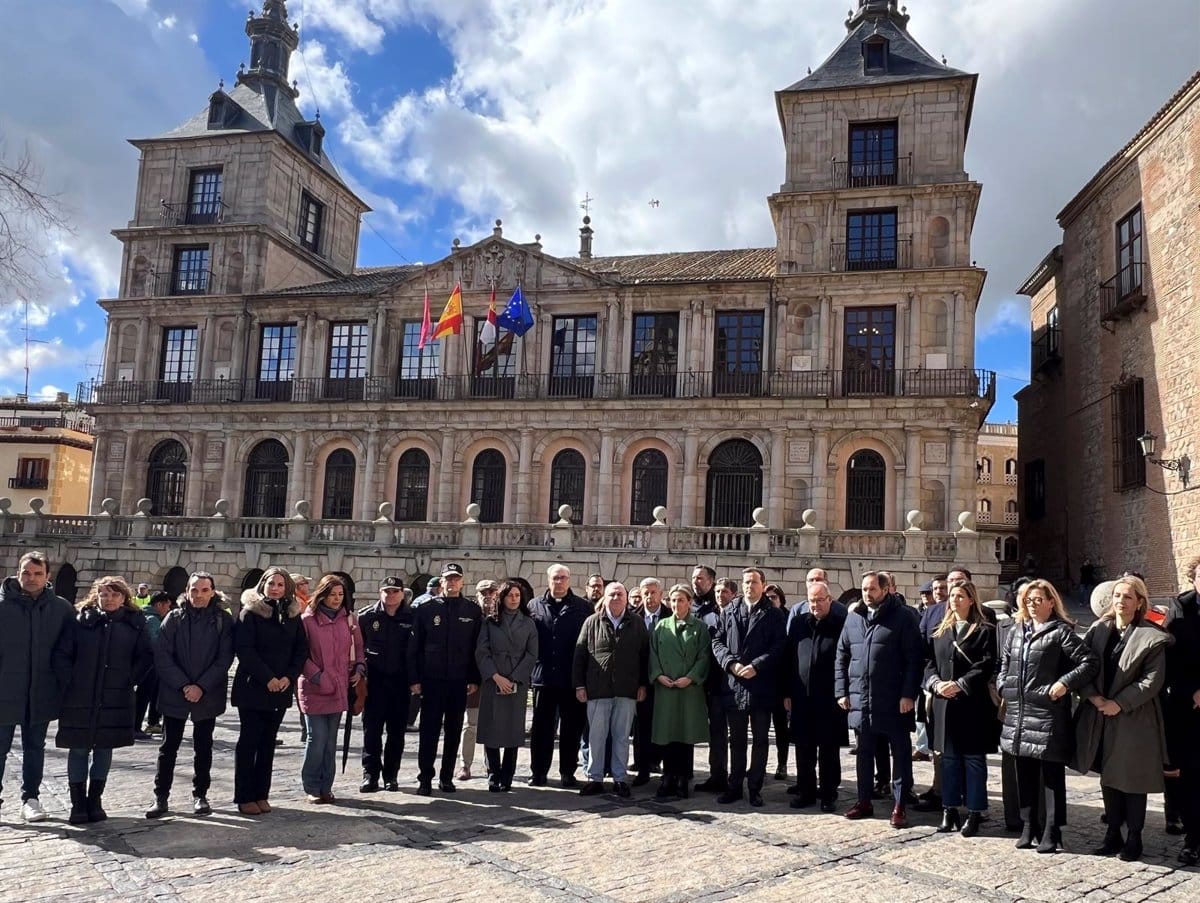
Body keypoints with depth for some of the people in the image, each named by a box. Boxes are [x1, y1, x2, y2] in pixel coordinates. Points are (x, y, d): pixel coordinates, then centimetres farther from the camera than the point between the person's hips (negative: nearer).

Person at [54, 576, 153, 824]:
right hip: (79, 698, -1)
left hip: (116, 699, 1)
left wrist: (130, 679, -2)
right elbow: (62, 653, 0)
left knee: (104, 749, 8)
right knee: (78, 749, 4)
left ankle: (95, 801, 19)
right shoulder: (81, 620, 0)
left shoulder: (134, 623, 2)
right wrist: (71, 680, -6)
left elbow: (146, 656, 4)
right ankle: (78, 804, 13)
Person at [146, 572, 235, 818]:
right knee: (168, 747, 5)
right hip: (174, 694, 0)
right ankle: (161, 797, 13)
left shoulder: (223, 620, -2)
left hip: (207, 694, 0)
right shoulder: (174, 618, -1)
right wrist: (183, 685, -14)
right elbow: (162, 656, -6)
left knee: (203, 747, 10)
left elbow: (224, 659, -5)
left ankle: (200, 795, 20)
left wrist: (201, 687, -14)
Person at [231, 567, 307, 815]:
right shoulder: (250, 612, -6)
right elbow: (244, 649, -13)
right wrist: (267, 678, -18)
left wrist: (289, 677, -9)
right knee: (248, 742, 2)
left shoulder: (293, 615, 7)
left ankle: (261, 794, 16)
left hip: (281, 689, 4)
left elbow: (301, 649, 6)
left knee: (268, 742, 9)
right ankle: (244, 797, 8)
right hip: (252, 689, -4)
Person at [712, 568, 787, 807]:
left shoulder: (774, 614, 1)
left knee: (760, 739, 6)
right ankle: (734, 786, 20)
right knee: (736, 739, 11)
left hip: (762, 686, -2)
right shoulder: (729, 612, 9)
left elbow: (779, 646, -7)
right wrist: (731, 663, -10)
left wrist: (756, 666, -16)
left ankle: (755, 787, 15)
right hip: (734, 685, 2)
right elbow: (717, 641, 5)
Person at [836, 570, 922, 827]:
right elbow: (842, 657, 13)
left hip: (894, 702, -5)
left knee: (901, 753, 4)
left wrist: (909, 694, -16)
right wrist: (842, 691, 7)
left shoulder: (902, 617, -6)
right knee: (864, 753, 14)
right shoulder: (853, 620, 10)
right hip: (861, 700, 5)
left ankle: (899, 806, 13)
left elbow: (914, 659, -10)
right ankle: (864, 801, 26)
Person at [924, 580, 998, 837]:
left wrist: (960, 684, -18)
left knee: (974, 758, 3)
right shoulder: (940, 631, 13)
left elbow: (986, 665, -11)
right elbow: (930, 663, 10)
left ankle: (974, 812, 11)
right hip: (945, 704, 5)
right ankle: (950, 810, 18)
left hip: (972, 705, -4)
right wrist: (935, 683, -9)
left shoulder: (984, 631, -2)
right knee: (949, 758, 10)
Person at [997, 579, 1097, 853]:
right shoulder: (1016, 631, 13)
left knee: (1051, 776, 2)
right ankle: (1029, 828, 22)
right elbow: (1004, 663, 24)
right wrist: (1004, 690, 12)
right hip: (1018, 714, 6)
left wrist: (1065, 683, -16)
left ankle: (1051, 832, 10)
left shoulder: (1061, 632, -6)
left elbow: (1090, 662, -9)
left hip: (1048, 716, -6)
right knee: (1024, 775, 12)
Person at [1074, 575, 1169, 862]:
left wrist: (1120, 703, -16)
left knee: (1132, 780, 4)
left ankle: (1134, 838, 19)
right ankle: (1113, 834, 26)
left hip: (1134, 718, -4)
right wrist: (1093, 696, -11)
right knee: (1108, 778, 13)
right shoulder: (1098, 629, 5)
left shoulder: (1152, 637, -9)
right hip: (1101, 717, 4)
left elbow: (1153, 680, -12)